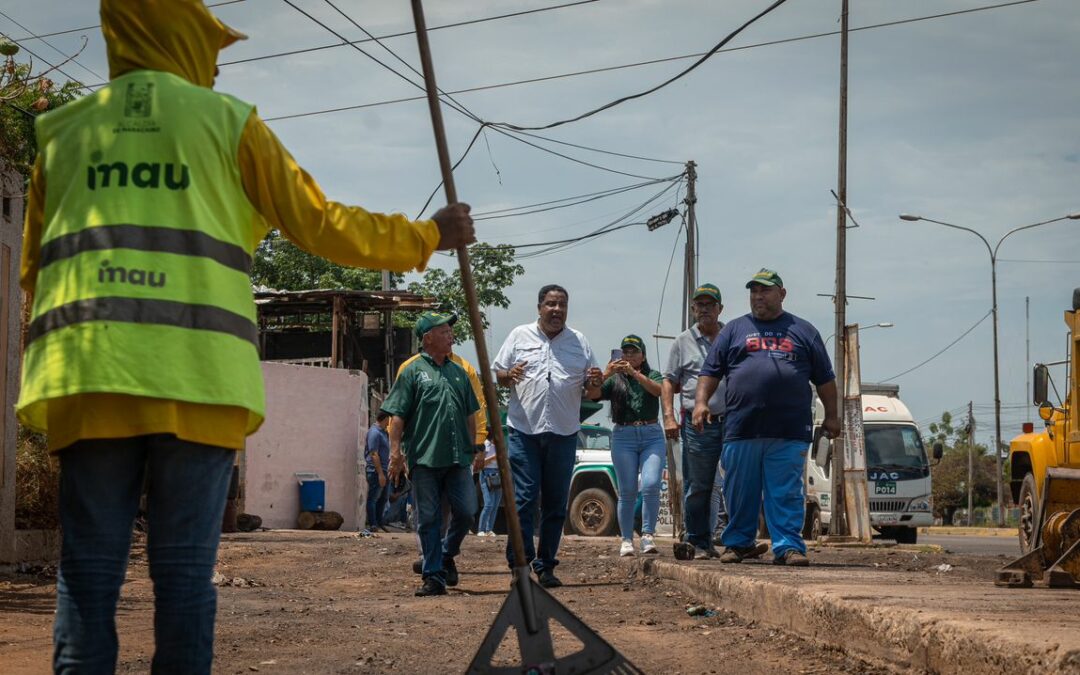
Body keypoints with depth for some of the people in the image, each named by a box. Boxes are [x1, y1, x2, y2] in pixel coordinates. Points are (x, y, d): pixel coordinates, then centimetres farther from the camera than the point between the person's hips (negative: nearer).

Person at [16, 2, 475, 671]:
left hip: (87, 375, 2)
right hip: (197, 378, -2)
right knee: (185, 568, 2)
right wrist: (428, 236, 23)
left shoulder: (63, 131, 18)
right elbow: (321, 225, 10)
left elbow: (34, 270, 21)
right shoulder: (225, 119, 10)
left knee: (89, 568, 2)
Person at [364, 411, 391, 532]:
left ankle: (379, 523, 22)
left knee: (383, 497, 14)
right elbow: (374, 454, -20)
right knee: (373, 498, -5)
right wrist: (380, 473, -22)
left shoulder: (383, 432, 15)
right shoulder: (374, 432, -16)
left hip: (383, 470, 10)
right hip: (376, 471, -10)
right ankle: (372, 525, -3)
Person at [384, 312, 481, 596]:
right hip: (424, 458, -4)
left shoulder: (459, 372, 16)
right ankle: (433, 576, 6)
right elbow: (397, 416, -2)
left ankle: (448, 554, 25)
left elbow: (470, 415, 23)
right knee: (429, 519, 0)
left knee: (466, 511, -1)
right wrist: (396, 451, -9)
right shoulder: (413, 371, 1)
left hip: (458, 457, 4)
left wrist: (473, 448, 21)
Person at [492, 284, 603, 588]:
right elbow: (497, 373, 9)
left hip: (563, 434, 3)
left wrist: (595, 384, -9)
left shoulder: (580, 343, 11)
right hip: (524, 430, -2)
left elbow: (591, 392, 14)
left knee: (556, 503, 7)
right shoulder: (519, 336, 6)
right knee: (524, 498, -8)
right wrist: (509, 375, -13)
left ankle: (546, 566, 15)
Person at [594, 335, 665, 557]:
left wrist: (635, 373, -21)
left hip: (652, 436, -1)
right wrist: (605, 375, -19)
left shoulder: (653, 376, 13)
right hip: (623, 437, 1)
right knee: (627, 491, -2)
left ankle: (648, 535, -12)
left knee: (651, 485, -16)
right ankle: (626, 540, 3)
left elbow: (658, 390, -10)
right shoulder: (615, 380, 14)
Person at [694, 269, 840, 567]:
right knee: (740, 492, 5)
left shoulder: (803, 331, 15)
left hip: (789, 433, -1)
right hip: (741, 428, 1)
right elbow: (711, 371, 12)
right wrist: (701, 402, -2)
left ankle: (788, 546, -3)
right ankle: (738, 543, 16)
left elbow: (825, 378, 15)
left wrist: (831, 416, 10)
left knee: (786, 494, -4)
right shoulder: (735, 330, 15)